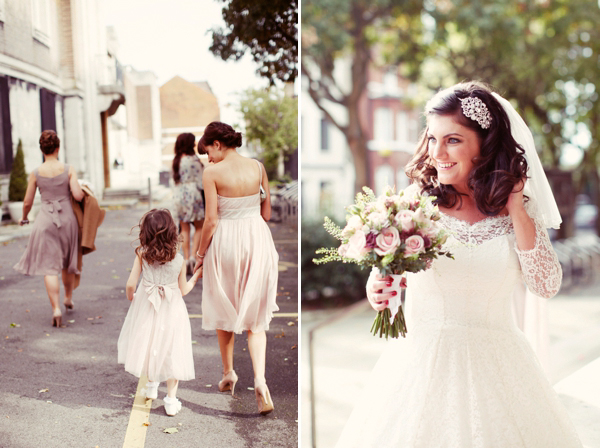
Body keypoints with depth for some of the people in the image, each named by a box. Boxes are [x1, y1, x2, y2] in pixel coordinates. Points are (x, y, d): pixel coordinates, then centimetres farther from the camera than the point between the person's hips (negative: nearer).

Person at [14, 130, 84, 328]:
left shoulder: (36, 173, -4)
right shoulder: (69, 169, -6)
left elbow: (27, 203, 3)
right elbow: (78, 196, -14)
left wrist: (24, 218, 22)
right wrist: (81, 190, 9)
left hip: (46, 220, -2)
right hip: (67, 218, 2)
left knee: (49, 267, 1)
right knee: (67, 262, 21)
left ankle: (56, 309, -10)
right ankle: (69, 299, 39)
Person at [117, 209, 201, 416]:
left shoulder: (142, 254, -13)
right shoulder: (178, 259, -11)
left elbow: (131, 283, -11)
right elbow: (183, 290, -2)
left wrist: (131, 298, 11)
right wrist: (196, 276, 15)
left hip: (146, 308, 1)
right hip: (172, 310, -1)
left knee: (149, 345, 23)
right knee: (171, 352, 9)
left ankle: (151, 386, 42)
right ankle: (171, 400, 10)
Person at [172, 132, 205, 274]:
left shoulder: (176, 160, 8)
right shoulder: (194, 160, -10)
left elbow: (175, 179, 12)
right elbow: (200, 181, -10)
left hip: (179, 194, 6)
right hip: (193, 194, -5)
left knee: (184, 229, 9)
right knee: (199, 227, 6)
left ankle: (186, 258, 9)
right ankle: (193, 255, -7)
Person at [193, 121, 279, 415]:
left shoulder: (212, 173, -12)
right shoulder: (258, 167, 0)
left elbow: (211, 220, -12)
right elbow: (267, 212, 5)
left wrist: (200, 254, 1)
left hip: (225, 240, -3)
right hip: (257, 239, 3)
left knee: (224, 311, 18)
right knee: (255, 315, 10)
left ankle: (228, 373, 33)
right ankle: (260, 379, -6)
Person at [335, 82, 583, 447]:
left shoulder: (521, 208, -1)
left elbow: (547, 286, -8)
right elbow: (384, 273, -2)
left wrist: (516, 210, -10)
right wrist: (378, 292, -24)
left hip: (495, 359, 2)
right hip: (423, 358, -1)